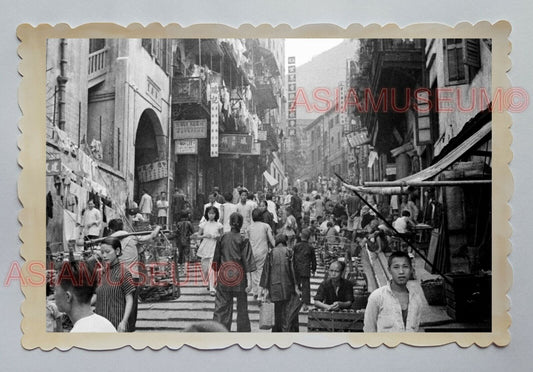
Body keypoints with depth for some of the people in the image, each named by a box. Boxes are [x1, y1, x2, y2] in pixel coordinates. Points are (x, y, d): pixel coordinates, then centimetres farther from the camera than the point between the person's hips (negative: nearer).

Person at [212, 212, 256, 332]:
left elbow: (216, 259, 7)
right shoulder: (243, 240, -7)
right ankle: (243, 331, 21)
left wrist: (217, 273, 18)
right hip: (239, 278, -2)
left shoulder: (222, 238, 1)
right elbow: (247, 262, -10)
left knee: (222, 306, 4)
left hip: (223, 277, 2)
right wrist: (249, 280, -8)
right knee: (242, 307, 12)